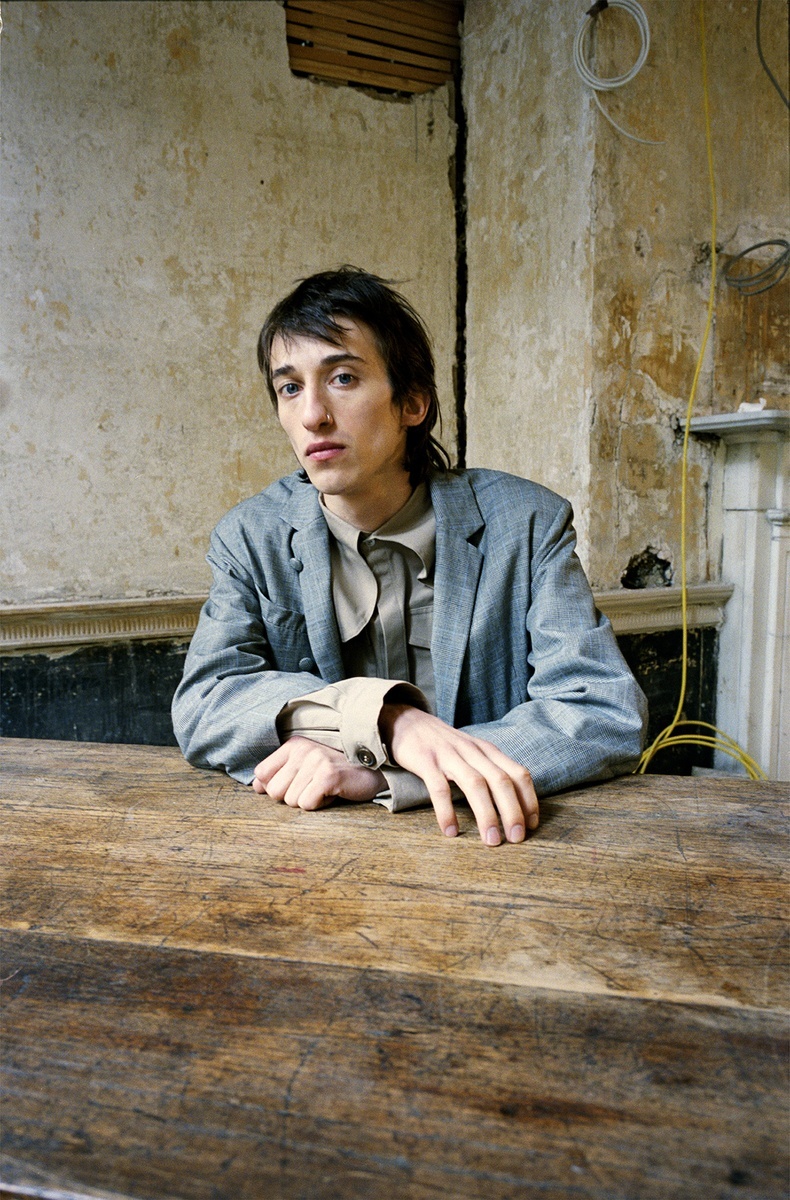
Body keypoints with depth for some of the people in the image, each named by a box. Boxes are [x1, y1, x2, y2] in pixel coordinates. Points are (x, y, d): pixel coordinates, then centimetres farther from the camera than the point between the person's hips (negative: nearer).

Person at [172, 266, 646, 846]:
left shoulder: (525, 522, -7)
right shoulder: (252, 538, 0)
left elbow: (610, 717, -15)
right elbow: (200, 708, -11)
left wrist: (375, 772, -24)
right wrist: (389, 717, -27)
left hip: (481, 847, 0)